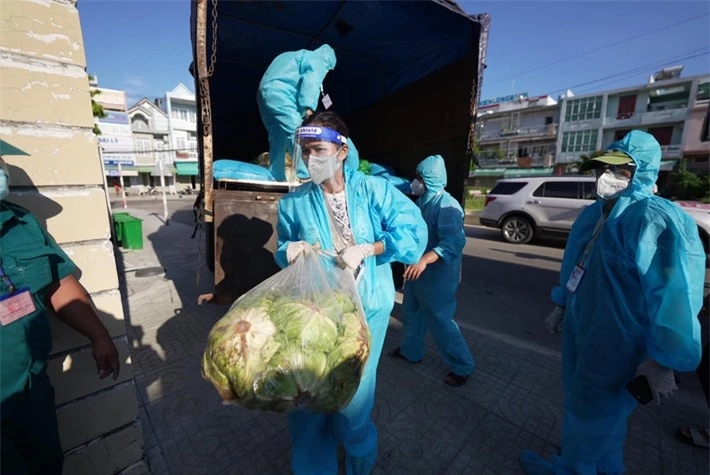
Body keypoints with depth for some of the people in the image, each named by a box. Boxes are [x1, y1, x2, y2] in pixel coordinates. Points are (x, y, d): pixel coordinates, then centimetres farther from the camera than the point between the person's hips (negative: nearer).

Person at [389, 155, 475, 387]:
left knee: (439, 321, 2)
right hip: (418, 271, 9)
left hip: (436, 277, -9)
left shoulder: (446, 205, -23)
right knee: (412, 312, 20)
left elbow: (454, 241, -35)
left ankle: (463, 366, 24)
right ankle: (411, 351, 41)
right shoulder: (423, 201, 7)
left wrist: (425, 259, -45)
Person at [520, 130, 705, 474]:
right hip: (579, 328, 9)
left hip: (615, 343, -8)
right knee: (601, 412, 28)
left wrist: (664, 361, -19)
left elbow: (676, 295, -22)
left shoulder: (656, 219, -21)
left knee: (587, 416, 13)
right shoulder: (593, 213, 6)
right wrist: (561, 305, 20)